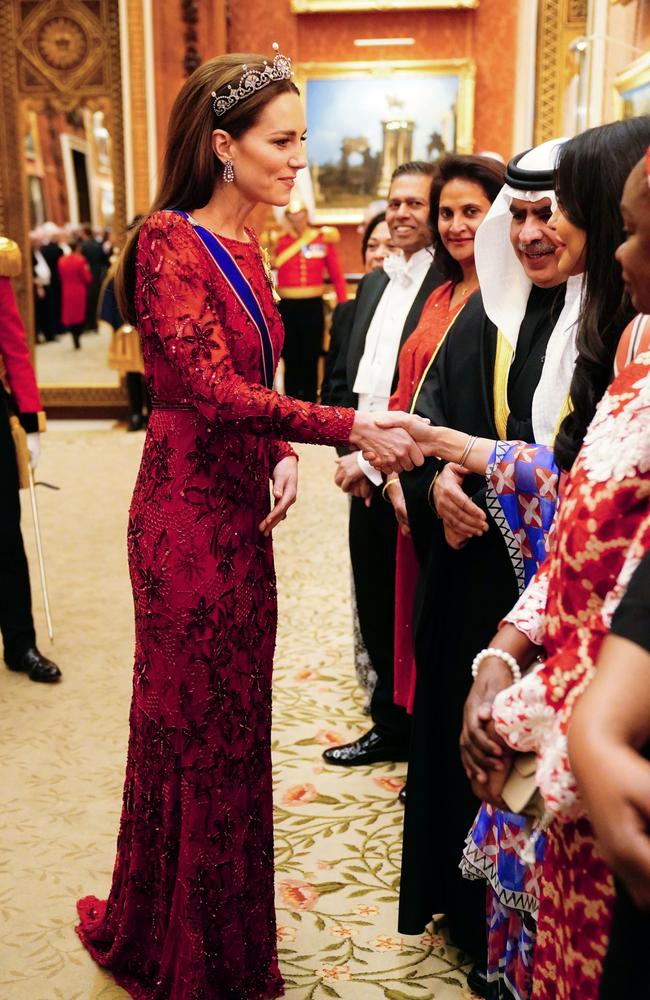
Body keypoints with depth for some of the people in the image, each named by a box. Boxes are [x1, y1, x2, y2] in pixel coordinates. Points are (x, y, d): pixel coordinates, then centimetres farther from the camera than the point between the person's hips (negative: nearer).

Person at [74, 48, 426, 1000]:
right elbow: (212, 388, -22)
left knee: (234, 722, 16)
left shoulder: (245, 250, 12)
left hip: (241, 511, 8)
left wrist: (285, 454, -3)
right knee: (192, 726, 6)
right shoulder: (170, 240, -13)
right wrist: (352, 427, -26)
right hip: (188, 516, -8)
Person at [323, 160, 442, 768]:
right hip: (364, 476, 7)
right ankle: (390, 724, 35)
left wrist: (375, 461, -15)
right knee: (374, 609, 16)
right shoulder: (373, 283, 13)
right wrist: (348, 451, 1)